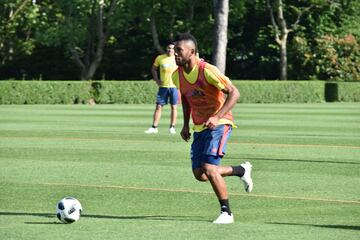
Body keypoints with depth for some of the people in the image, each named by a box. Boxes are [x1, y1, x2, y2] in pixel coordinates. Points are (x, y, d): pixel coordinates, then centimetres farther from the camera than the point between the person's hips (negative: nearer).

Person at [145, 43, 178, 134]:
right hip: (163, 86, 1)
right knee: (158, 106, -1)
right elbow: (154, 69, 15)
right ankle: (154, 127, 2)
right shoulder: (160, 58, 1)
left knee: (174, 106, 3)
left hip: (174, 86, -1)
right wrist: (157, 80, 3)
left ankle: (172, 127, 11)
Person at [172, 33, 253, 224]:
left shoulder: (207, 71, -21)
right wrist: (186, 125, 12)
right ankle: (241, 170, 27)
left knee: (209, 168, -20)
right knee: (199, 174, 3)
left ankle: (226, 212, -4)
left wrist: (217, 117, -31)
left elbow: (234, 93, -22)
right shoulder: (177, 75, 1)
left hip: (218, 124, -8)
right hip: (199, 127, 8)